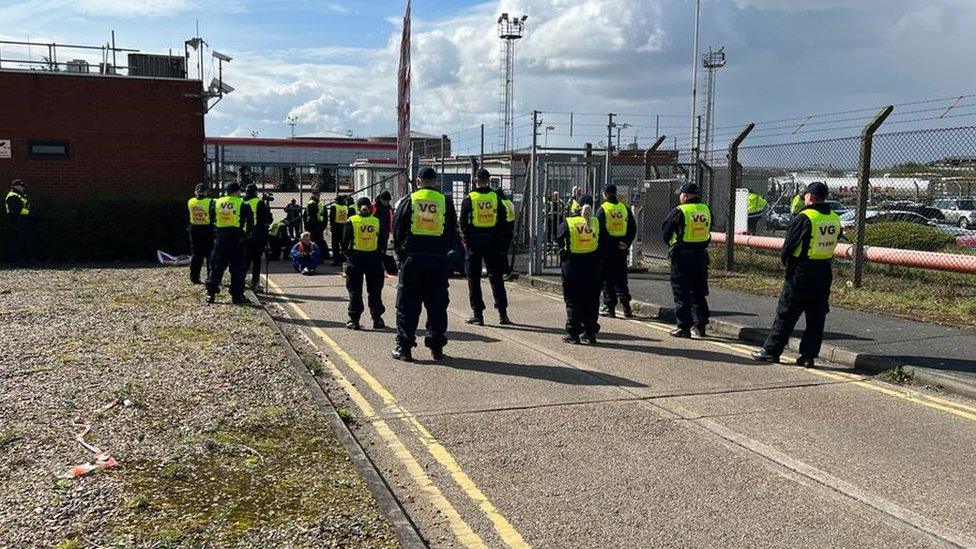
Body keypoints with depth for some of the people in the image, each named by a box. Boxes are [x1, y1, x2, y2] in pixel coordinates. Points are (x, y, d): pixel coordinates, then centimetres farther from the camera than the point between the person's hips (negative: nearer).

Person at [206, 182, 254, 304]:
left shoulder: (217, 202, 6)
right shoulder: (242, 204, -5)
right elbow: (250, 221, -6)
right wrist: (246, 231, 11)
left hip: (220, 238, 4)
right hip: (236, 238, -3)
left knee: (216, 266, 11)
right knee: (237, 268, 3)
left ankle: (210, 294, 10)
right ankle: (237, 296, 3)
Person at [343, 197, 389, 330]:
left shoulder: (351, 221, -5)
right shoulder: (377, 222, 0)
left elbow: (345, 241, -3)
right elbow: (384, 238, 3)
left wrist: (346, 254, 11)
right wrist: (381, 253, 13)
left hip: (356, 258, -1)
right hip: (374, 258, 2)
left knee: (355, 290, 6)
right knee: (375, 290, 10)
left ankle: (354, 320, 4)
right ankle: (377, 319, 13)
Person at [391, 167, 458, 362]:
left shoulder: (408, 201, 1)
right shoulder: (445, 202, 4)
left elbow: (398, 231, 2)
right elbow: (452, 233, 8)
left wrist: (401, 254, 11)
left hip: (412, 258, -1)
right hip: (438, 259, 1)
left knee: (407, 304, 4)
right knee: (437, 304, 8)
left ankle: (404, 347, 4)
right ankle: (436, 347, 11)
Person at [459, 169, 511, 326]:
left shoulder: (469, 199, -5)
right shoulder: (496, 198, 2)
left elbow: (463, 222, -5)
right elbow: (503, 221, 3)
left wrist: (465, 238, 8)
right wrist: (500, 240, 11)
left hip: (474, 241, -2)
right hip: (492, 241, 2)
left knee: (474, 278, 5)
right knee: (496, 277, 9)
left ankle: (477, 314, 4)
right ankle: (502, 313, 7)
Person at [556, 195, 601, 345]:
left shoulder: (569, 222, -7)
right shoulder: (596, 222, -4)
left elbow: (558, 238, 6)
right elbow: (601, 241, 4)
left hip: (572, 264, -1)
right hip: (592, 265, 2)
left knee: (573, 300, 6)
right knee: (591, 300, 10)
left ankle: (573, 334, 6)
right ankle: (590, 333, 14)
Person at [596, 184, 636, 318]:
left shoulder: (602, 209, -9)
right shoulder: (625, 208, 5)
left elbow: (598, 230, -11)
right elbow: (633, 229, 6)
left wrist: (597, 247, -5)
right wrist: (627, 243, 6)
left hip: (606, 248, -4)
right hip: (621, 249, 4)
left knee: (607, 278, 3)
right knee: (621, 278, 13)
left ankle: (609, 307, 4)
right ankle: (625, 305, 6)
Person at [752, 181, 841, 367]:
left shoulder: (805, 217, -15)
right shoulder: (835, 219, 5)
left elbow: (789, 242, -10)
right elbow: (833, 243, 11)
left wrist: (785, 260, 7)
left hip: (801, 272, -6)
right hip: (825, 272, 6)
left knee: (786, 314, 2)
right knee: (816, 316, 10)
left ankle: (771, 350, 7)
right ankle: (808, 355, 12)